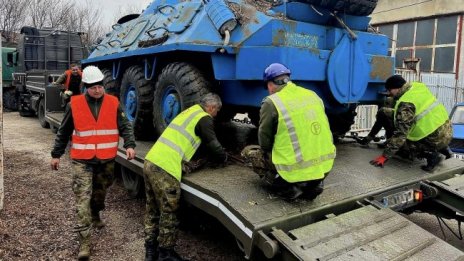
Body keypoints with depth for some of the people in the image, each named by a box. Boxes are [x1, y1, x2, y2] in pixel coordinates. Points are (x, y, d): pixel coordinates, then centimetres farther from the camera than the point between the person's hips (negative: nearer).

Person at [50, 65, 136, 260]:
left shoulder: (113, 103, -2)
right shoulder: (74, 104, -4)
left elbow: (125, 126, -2)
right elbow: (63, 132, 5)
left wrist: (129, 145, -18)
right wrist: (56, 154, 9)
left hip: (107, 160, 2)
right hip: (82, 160, -2)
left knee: (100, 192, 20)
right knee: (83, 197, -6)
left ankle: (95, 215, 50)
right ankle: (84, 241, -2)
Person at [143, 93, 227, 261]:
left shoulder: (190, 111, 22)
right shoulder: (204, 118, -4)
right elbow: (214, 147, -1)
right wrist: (223, 158, 19)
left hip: (150, 162, 9)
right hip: (165, 169, -9)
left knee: (153, 210, 19)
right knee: (168, 213, 7)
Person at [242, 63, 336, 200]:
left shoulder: (271, 103, -9)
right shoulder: (313, 95, 8)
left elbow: (264, 144, -2)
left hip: (296, 170, -6)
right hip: (324, 168, 6)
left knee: (248, 151, 16)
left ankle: (288, 186, 1)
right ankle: (312, 185, 15)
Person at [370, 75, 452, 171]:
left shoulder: (406, 104, -20)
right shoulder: (418, 86, 3)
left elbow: (400, 133, -22)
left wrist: (385, 156, -19)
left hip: (437, 139, -8)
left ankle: (431, 155, -8)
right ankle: (442, 149, 19)